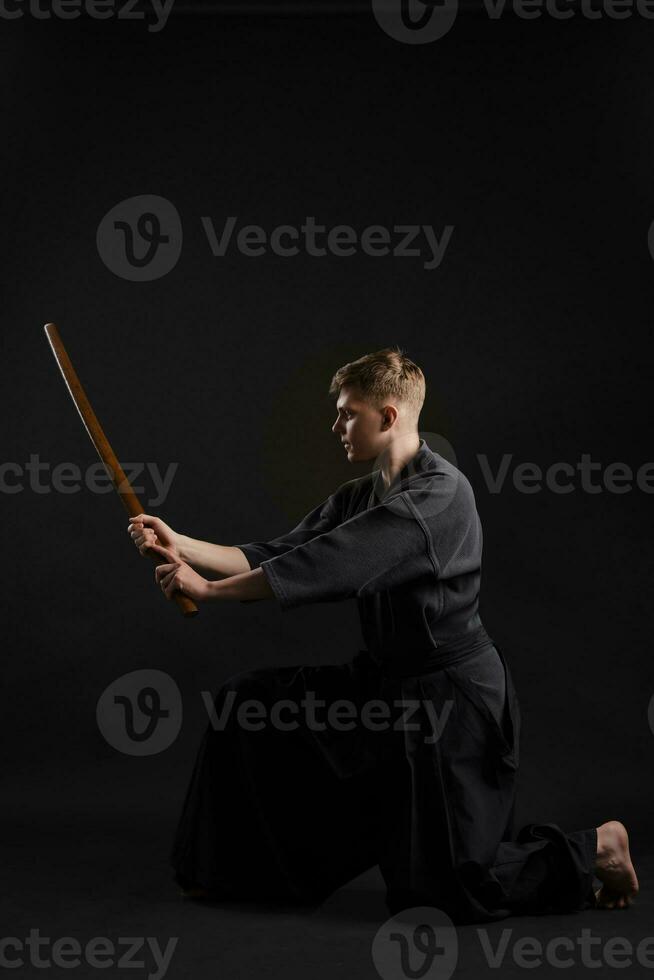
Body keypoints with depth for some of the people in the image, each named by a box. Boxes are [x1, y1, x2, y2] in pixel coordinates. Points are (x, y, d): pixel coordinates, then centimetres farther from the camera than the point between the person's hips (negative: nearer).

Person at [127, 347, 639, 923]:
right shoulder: (356, 498, 8)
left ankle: (597, 850, 18)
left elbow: (334, 565, -27)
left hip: (452, 697, -8)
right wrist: (181, 546, -7)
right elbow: (277, 555, 3)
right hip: (385, 681, 8)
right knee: (249, 700, 5)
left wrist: (209, 590, -23)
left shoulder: (441, 493, -21)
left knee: (452, 887, -4)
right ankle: (243, 867, 20)